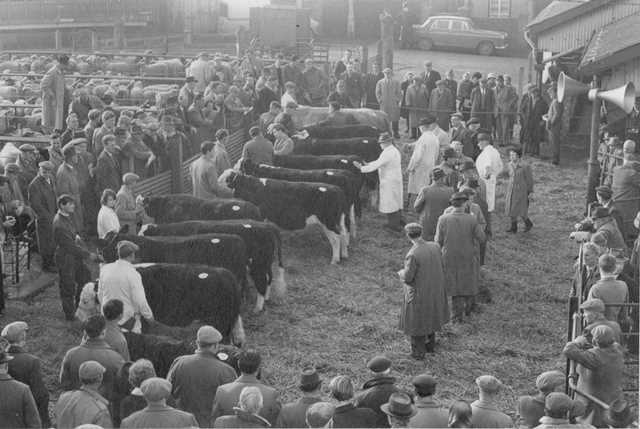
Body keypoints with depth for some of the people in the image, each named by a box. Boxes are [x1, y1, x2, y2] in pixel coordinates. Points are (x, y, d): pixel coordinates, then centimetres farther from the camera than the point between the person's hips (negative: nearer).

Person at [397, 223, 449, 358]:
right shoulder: (434, 246, -11)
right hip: (434, 291, 6)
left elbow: (407, 278, -21)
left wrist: (401, 273, 1)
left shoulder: (412, 255, -30)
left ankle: (419, 352, 27)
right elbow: (439, 266, 4)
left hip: (418, 294, -6)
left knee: (416, 322, 14)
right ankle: (430, 345, 42)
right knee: (429, 317, 27)